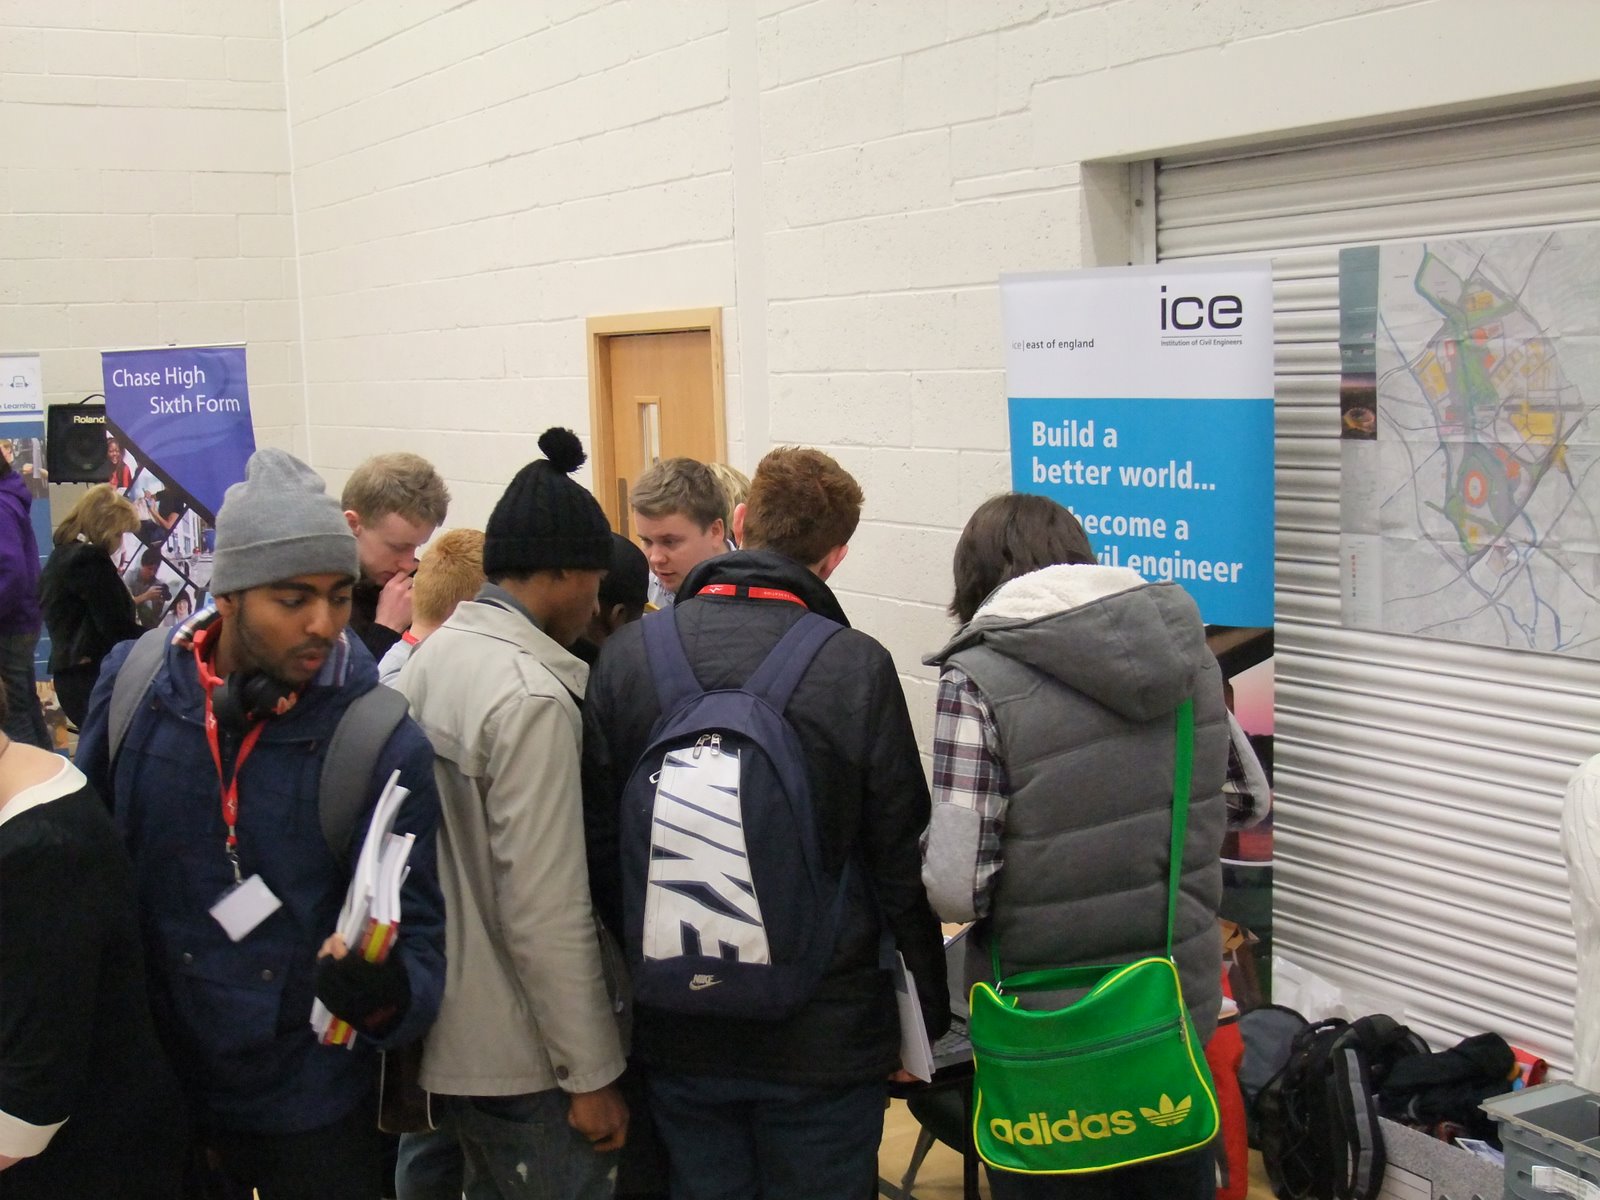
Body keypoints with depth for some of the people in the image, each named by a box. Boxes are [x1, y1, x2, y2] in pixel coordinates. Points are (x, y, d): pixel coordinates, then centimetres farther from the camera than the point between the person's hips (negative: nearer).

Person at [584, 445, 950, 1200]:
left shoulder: (627, 653, -6)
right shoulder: (857, 669, -15)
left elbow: (599, 842, 1)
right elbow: (903, 863, -9)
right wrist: (929, 1022, 4)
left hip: (677, 1032, 3)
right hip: (824, 1035, -3)